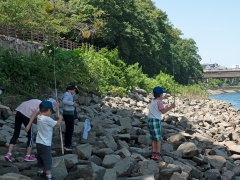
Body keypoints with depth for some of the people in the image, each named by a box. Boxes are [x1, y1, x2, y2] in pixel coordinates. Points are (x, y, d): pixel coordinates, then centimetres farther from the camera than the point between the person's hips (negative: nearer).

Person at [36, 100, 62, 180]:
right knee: (47, 160, -3)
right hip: (45, 144, -9)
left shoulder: (39, 117, 4)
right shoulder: (47, 119, -22)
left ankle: (40, 172, 33)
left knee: (41, 159, 21)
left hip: (39, 143, 9)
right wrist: (60, 118, 3)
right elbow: (58, 124, -17)